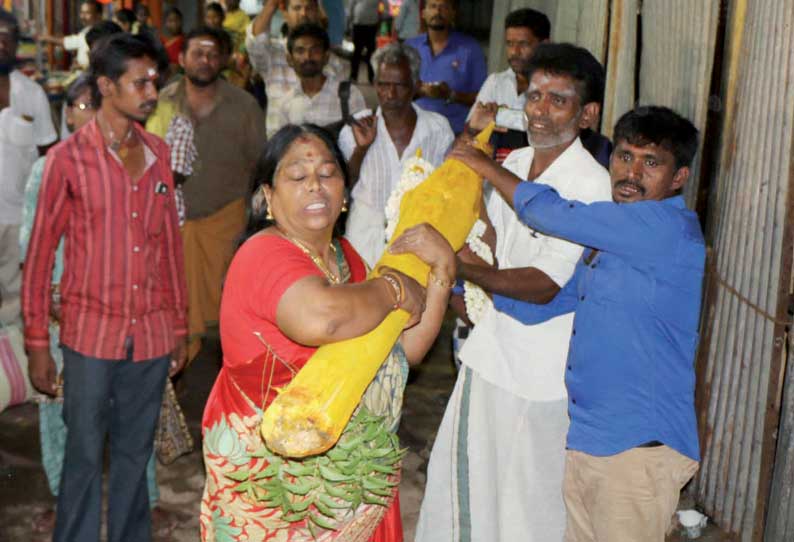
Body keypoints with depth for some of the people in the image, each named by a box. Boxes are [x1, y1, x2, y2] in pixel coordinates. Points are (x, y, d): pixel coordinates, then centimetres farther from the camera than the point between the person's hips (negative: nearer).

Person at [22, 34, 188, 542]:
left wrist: (180, 325, 11)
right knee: (85, 456, 7)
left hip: (152, 333, 4)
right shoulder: (68, 158, -7)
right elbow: (40, 254, -4)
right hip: (92, 333, -3)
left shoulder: (158, 152, 6)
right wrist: (37, 342, -4)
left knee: (135, 454, 14)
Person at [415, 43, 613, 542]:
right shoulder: (516, 161, 4)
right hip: (491, 347, 8)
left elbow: (546, 285, -25)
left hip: (539, 369, -8)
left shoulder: (591, 184, -21)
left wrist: (460, 266, -31)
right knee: (466, 468, 23)